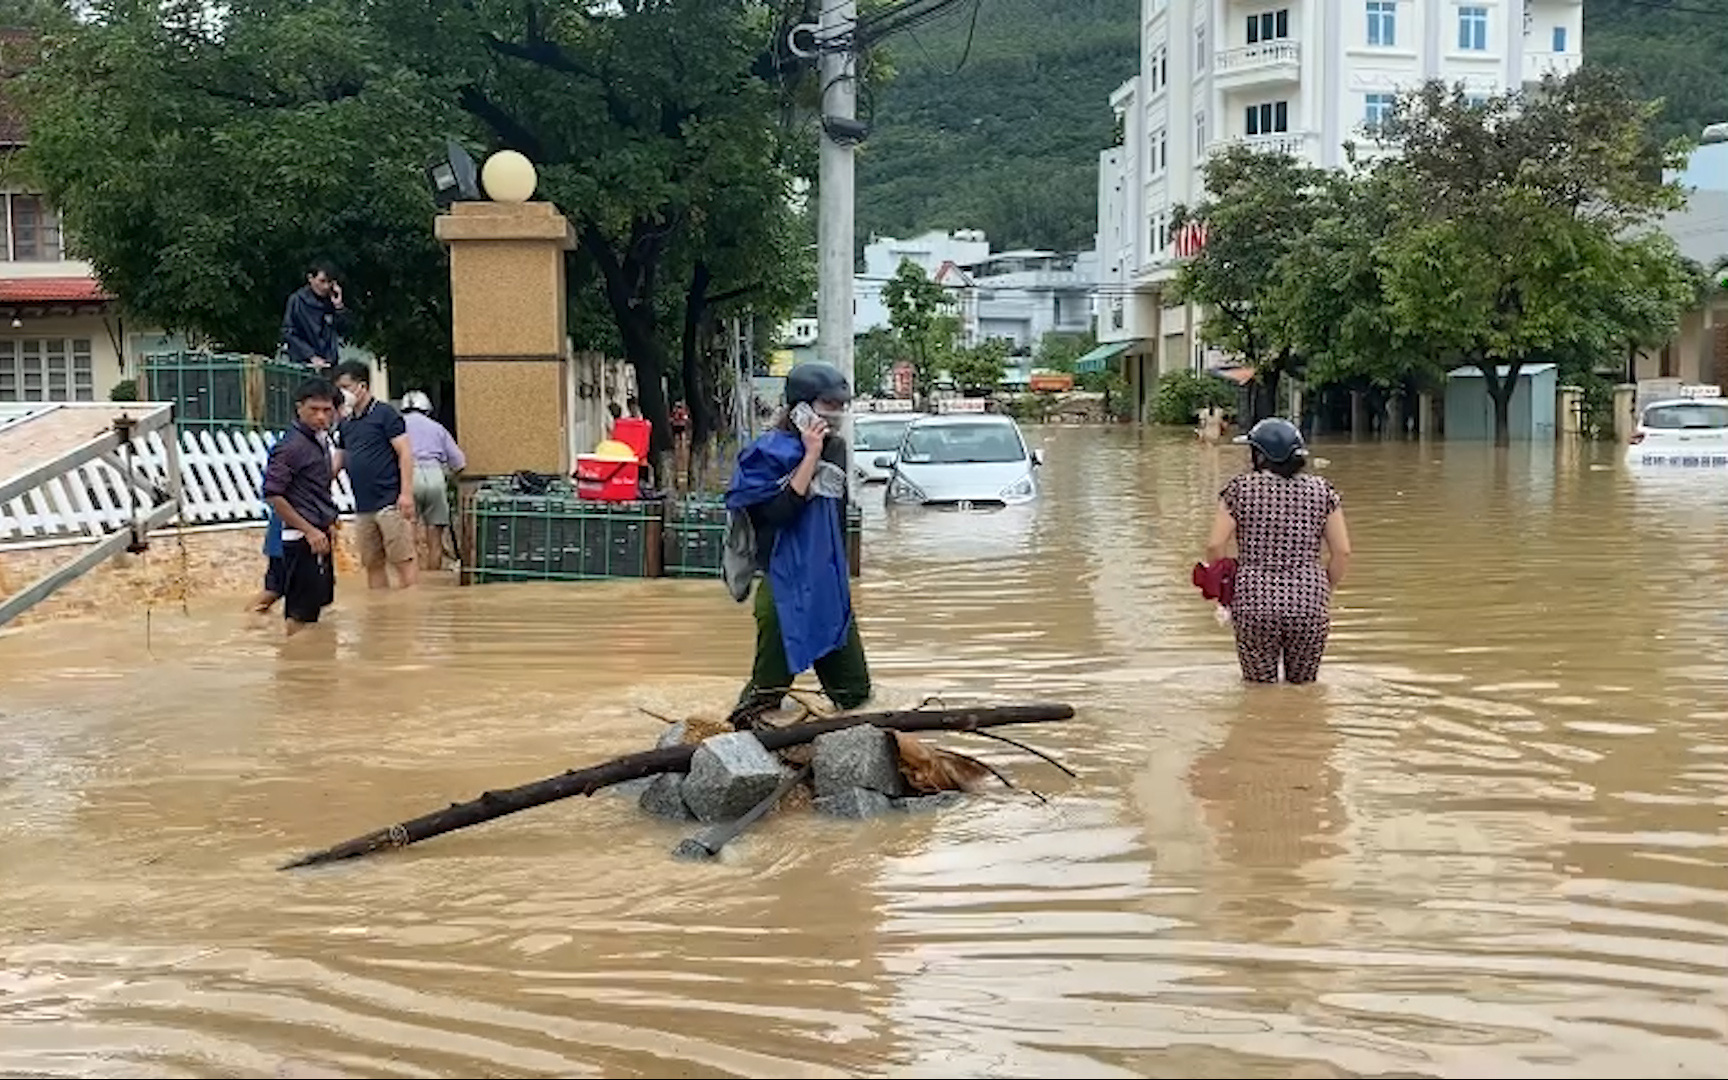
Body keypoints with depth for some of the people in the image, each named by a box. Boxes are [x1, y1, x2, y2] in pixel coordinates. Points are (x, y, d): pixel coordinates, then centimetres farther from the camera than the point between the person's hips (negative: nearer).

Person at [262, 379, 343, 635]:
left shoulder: (320, 439, 12)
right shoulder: (292, 446, -15)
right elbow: (272, 495, -18)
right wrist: (309, 530, -18)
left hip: (319, 535, 9)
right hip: (302, 539, -9)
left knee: (316, 606, 15)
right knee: (301, 614, -5)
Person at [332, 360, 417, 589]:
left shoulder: (385, 414, -4)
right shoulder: (345, 424, 15)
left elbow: (405, 453, -9)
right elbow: (338, 461, 22)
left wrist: (406, 493, -16)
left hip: (389, 503, -7)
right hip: (362, 507, 7)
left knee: (402, 562, -7)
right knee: (373, 565, 8)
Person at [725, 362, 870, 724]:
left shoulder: (837, 448, 10)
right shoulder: (769, 451, -10)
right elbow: (776, 512, -25)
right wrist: (810, 457, -21)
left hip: (830, 585, 7)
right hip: (786, 585, -7)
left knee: (855, 692, 9)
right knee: (768, 691, -5)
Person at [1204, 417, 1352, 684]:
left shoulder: (1240, 488, -1)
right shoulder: (1321, 491, 4)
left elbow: (1215, 547, -4)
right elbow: (1342, 552, 2)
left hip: (1254, 604, -1)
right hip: (1310, 605, 1)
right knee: (1304, 686, 16)